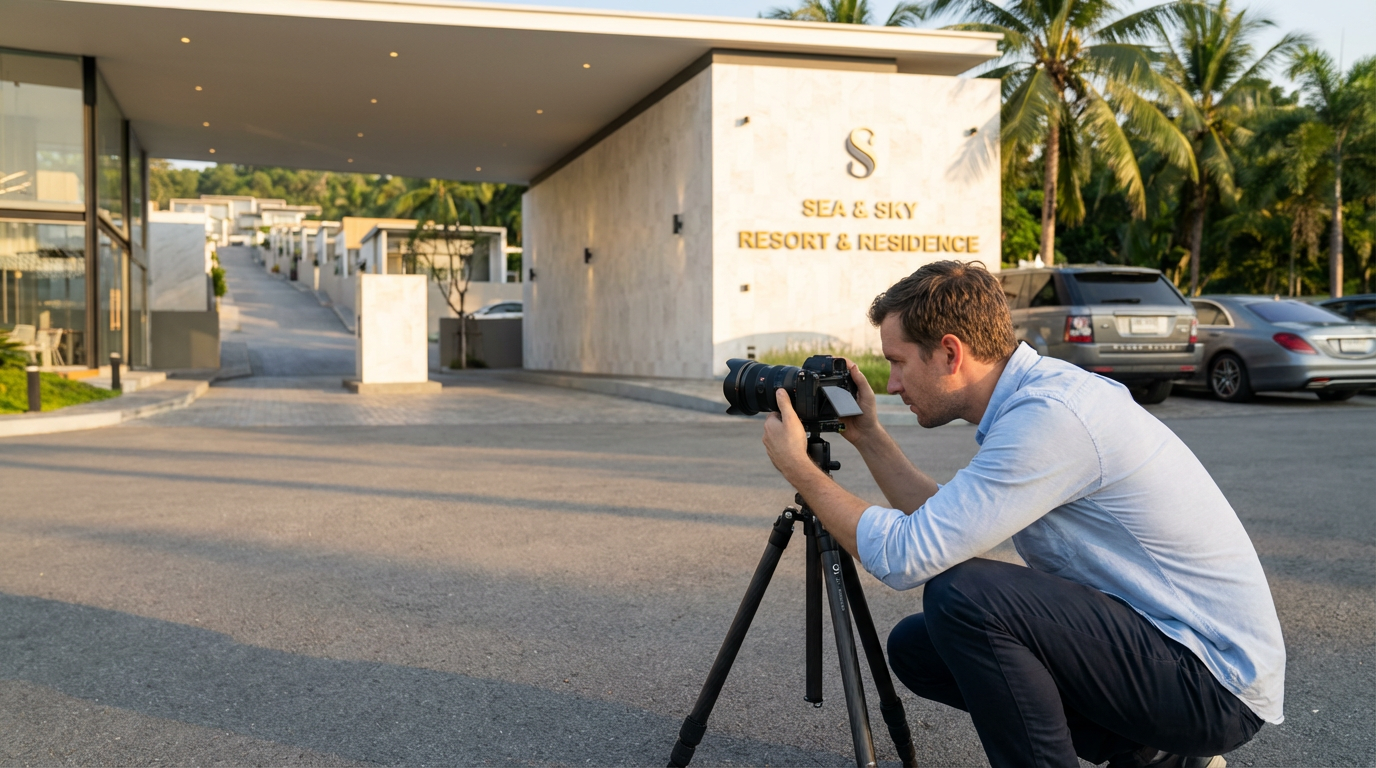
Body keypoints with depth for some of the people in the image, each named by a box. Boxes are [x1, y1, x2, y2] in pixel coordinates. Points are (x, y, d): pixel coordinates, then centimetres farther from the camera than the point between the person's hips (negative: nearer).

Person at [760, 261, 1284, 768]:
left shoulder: (1051, 417, -25)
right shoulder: (1039, 391, 5)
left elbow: (905, 558, -26)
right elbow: (938, 526, 13)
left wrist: (797, 467, -15)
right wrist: (867, 436, 10)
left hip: (1216, 680, -10)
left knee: (962, 594, -27)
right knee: (915, 647, 8)